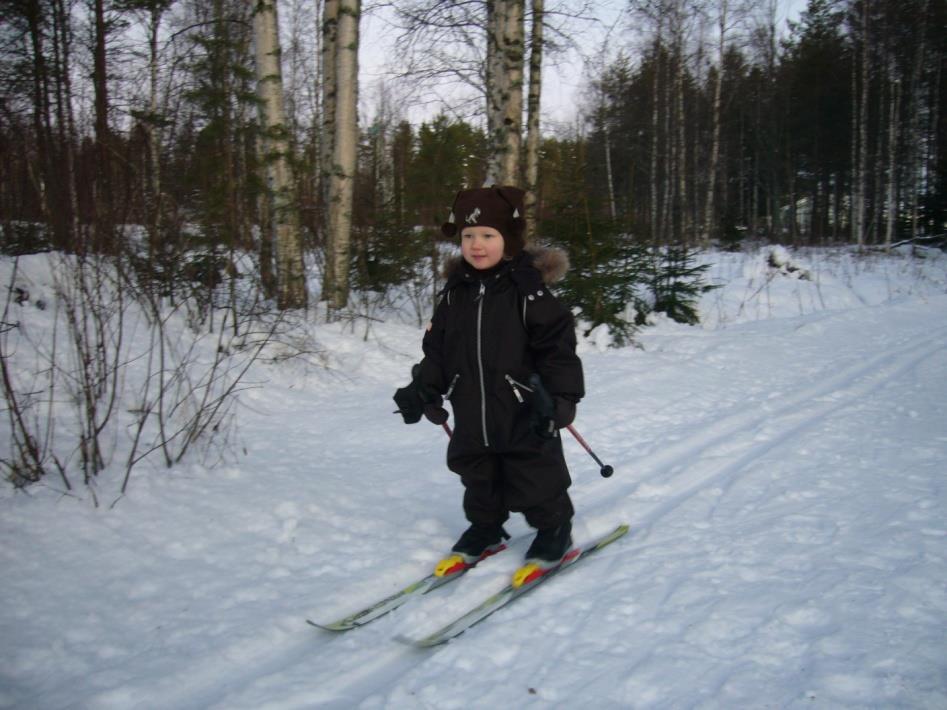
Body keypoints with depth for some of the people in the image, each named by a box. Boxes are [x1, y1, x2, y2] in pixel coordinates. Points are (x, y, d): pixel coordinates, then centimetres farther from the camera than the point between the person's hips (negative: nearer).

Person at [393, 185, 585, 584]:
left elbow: (558, 348, -13)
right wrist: (423, 389, 1)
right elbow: (437, 348, 10)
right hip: (472, 419, 5)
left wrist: (559, 398, -18)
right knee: (479, 482, 20)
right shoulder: (456, 293, 4)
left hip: (526, 418, -5)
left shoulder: (529, 289, -12)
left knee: (537, 484, 8)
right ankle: (485, 529, 42)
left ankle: (554, 534, 31)